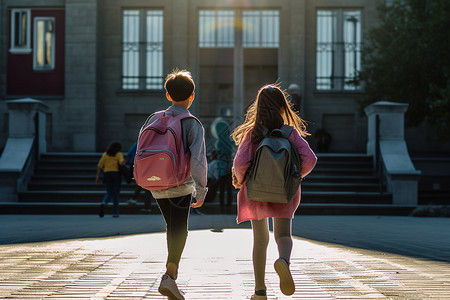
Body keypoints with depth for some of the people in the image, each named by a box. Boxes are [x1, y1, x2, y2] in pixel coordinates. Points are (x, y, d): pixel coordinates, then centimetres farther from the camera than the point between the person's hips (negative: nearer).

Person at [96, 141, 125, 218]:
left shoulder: (105, 154, 9)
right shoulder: (119, 154, 0)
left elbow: (99, 165, 3)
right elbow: (122, 162, -19)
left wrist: (98, 176, 2)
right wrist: (123, 162, 4)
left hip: (107, 174, 3)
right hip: (116, 174, -3)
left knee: (109, 193, 10)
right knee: (116, 194, 6)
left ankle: (103, 203, -21)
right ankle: (115, 212, 4)